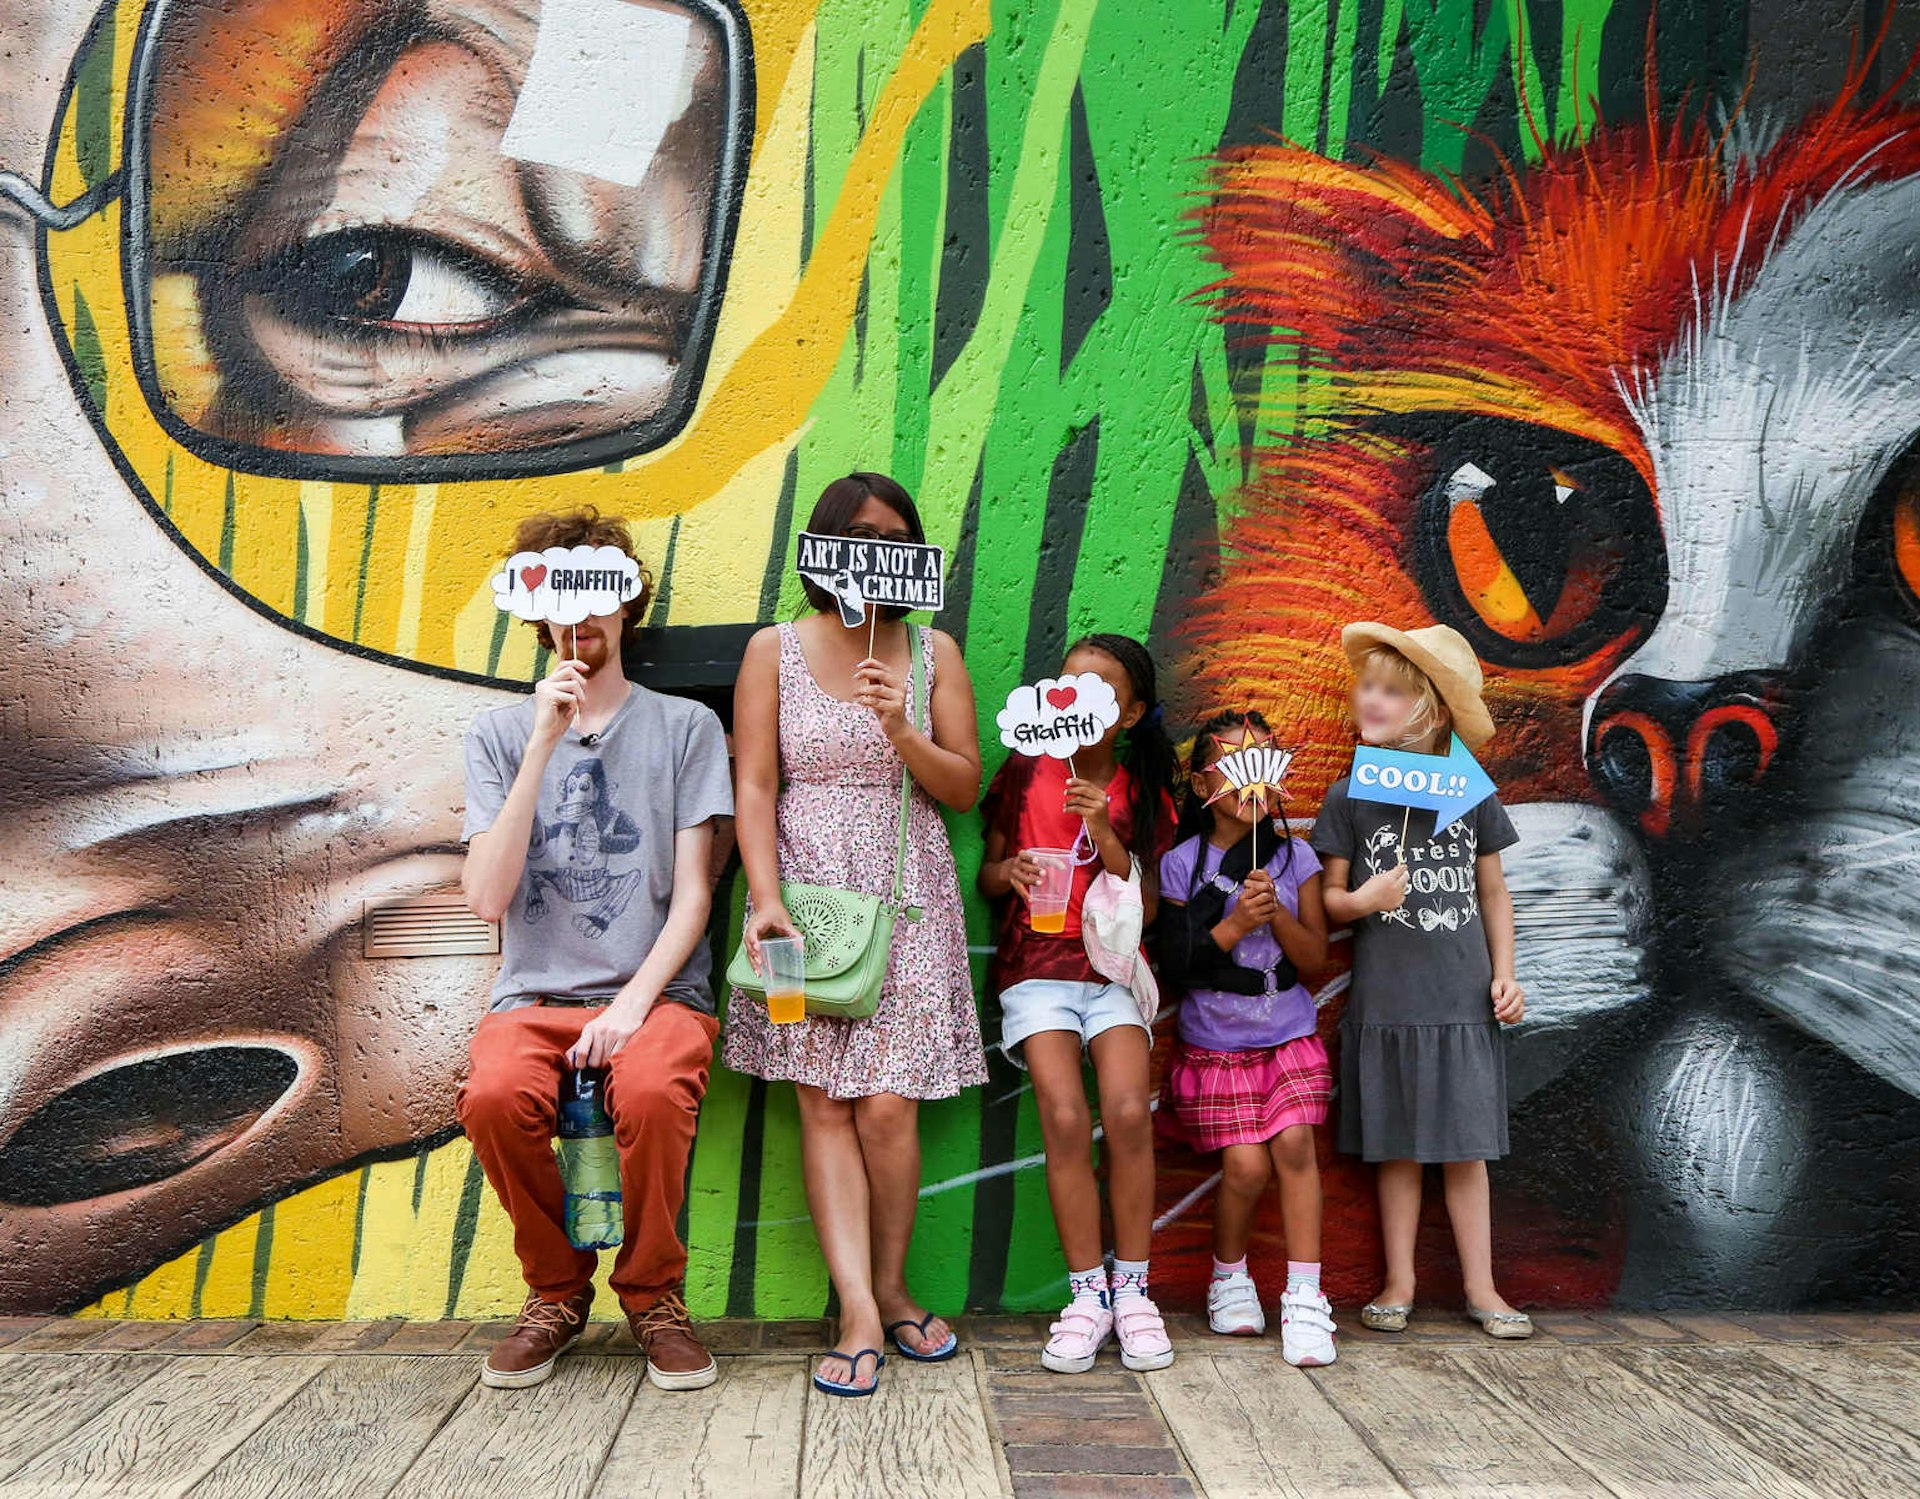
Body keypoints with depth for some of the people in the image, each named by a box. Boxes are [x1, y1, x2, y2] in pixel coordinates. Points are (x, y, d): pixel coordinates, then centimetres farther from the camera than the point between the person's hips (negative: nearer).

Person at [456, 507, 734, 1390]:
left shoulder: (684, 728, 8)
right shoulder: (500, 735, 10)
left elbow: (692, 892, 2)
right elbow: (487, 897, -4)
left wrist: (634, 1002, -14)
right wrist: (545, 745, -10)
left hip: (655, 993, -1)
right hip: (534, 995, 1)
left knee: (650, 1091, -34)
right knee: (495, 1095, -32)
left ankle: (652, 1295, -5)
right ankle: (556, 1292, -2)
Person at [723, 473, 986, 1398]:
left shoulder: (933, 653, 7)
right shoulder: (775, 650, 3)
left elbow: (964, 787, 4)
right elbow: (755, 787, -2)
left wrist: (899, 730, -14)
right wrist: (765, 900, -13)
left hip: (907, 900, 1)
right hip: (806, 890, -1)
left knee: (886, 1106, -5)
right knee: (824, 1104, -6)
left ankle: (889, 1292, 13)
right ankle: (860, 1314, -6)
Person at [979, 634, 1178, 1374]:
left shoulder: (1144, 795, 5)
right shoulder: (1024, 774, 4)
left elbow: (1145, 908, -1)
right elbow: (985, 875, 10)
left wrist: (1105, 836, -14)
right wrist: (1007, 872, -13)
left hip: (1112, 967, 1)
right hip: (1035, 966, -1)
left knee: (1129, 1112, -20)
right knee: (1066, 1118, -19)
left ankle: (1131, 1290, -4)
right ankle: (1088, 1294, -7)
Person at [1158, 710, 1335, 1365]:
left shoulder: (1296, 857, 1)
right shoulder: (1181, 864, -4)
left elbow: (1316, 958, -1)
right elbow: (1175, 966, -8)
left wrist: (1277, 913, -18)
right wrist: (1235, 924, -20)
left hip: (1289, 1036, 1)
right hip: (1215, 1041, -1)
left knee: (1294, 1145, -15)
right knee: (1245, 1165, -10)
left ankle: (1304, 1297, -7)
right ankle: (1229, 1276, 18)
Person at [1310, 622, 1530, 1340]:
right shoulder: (1350, 797, -2)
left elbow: (1492, 890, 11)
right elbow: (1329, 897, 2)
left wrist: (1504, 974, 5)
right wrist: (1360, 901, -19)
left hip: (1463, 999, 1)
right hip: (1385, 1002, 0)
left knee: (1465, 1146, 7)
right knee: (1397, 1147, 8)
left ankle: (1480, 1286, 17)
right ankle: (1398, 1282, 20)